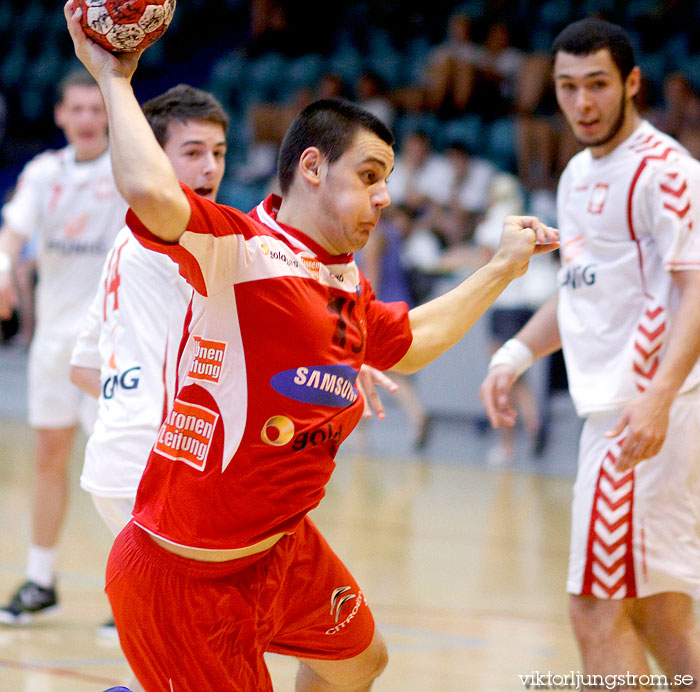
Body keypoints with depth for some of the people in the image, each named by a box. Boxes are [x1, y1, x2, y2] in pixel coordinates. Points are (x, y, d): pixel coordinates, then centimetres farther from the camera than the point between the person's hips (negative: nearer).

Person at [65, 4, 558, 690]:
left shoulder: (348, 284, 8)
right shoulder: (238, 248, -21)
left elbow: (408, 341, 31)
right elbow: (153, 193, -42)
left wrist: (505, 265, 34)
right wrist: (113, 79, -30)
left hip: (283, 546, 10)